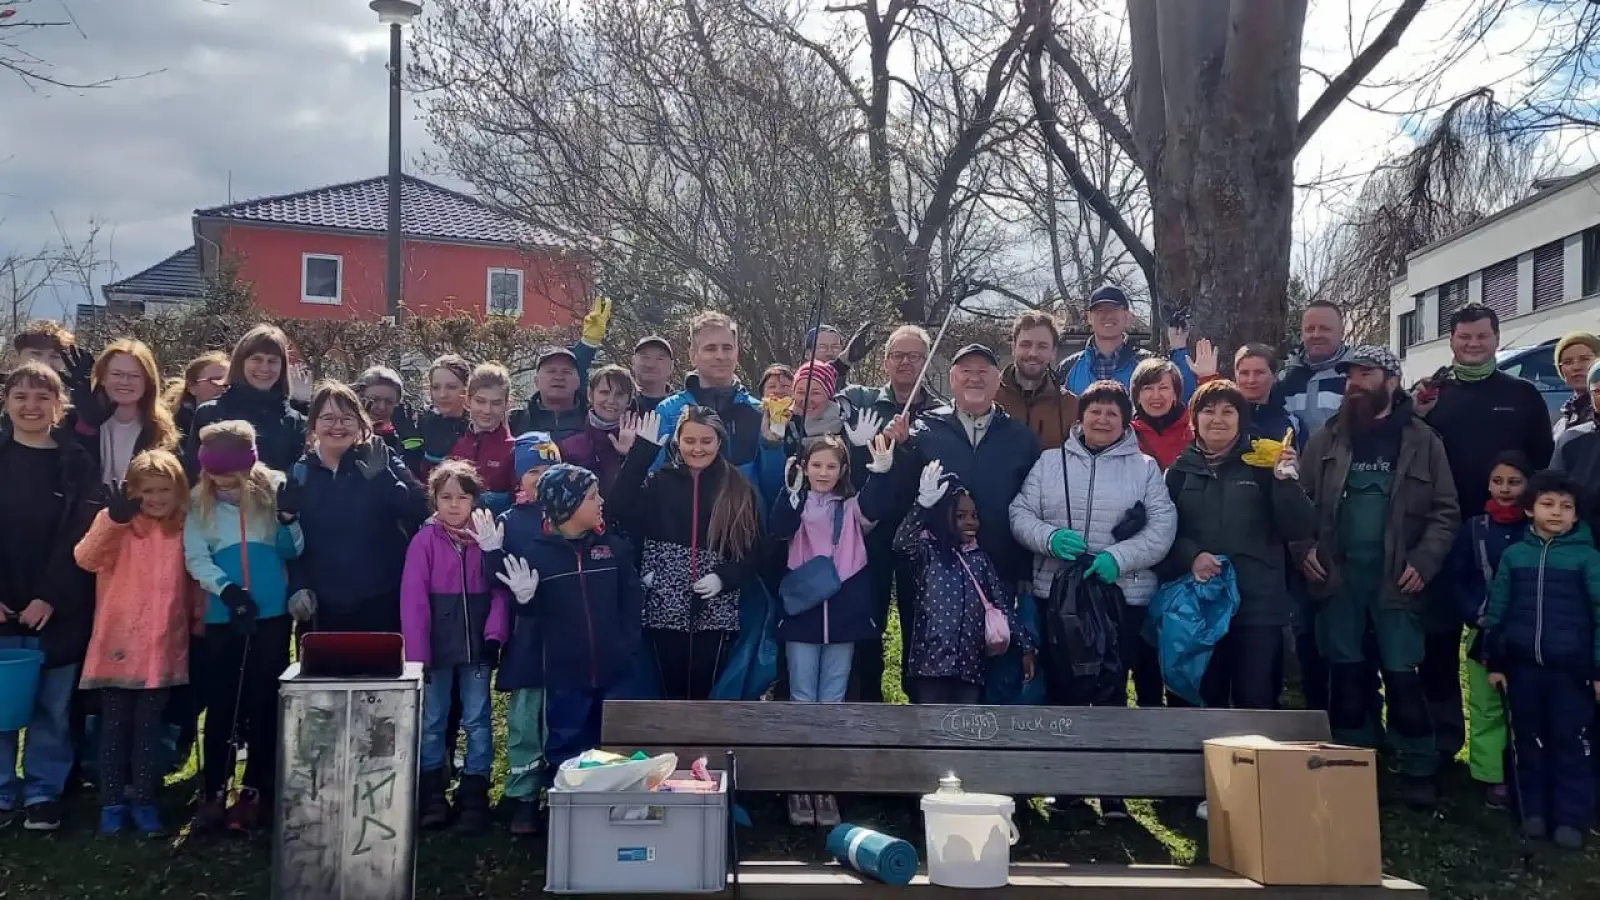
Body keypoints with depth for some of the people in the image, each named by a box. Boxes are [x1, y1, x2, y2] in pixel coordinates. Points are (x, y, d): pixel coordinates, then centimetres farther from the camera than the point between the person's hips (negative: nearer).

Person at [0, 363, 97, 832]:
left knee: (53, 706, 4)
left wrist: (51, 597, -11)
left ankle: (43, 792, 17)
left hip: (59, 608, -1)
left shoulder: (77, 462, 2)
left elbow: (80, 537, -2)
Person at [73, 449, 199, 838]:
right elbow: (86, 559, -23)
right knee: (115, 725, 7)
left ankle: (144, 800, 18)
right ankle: (112, 802, 17)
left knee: (149, 726, 10)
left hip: (163, 646, 2)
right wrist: (114, 518, -36)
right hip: (117, 644, -2)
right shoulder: (114, 522, -4)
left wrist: (201, 625, 8)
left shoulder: (187, 531, 4)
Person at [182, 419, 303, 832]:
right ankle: (213, 794, 16)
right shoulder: (199, 504, 2)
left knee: (264, 705, 7)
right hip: (221, 618, 1)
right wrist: (226, 589, -20)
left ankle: (255, 793, 18)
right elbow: (195, 557, -5)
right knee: (220, 707, 6)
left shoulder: (272, 490, 0)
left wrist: (288, 520, -19)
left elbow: (292, 551, 0)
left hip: (272, 615, 0)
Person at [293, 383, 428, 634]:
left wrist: (382, 477, -20)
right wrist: (297, 587, -4)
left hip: (381, 602, -2)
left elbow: (420, 509, -11)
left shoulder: (380, 462, 0)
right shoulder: (299, 472, 5)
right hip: (323, 606, 2)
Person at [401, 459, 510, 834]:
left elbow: (499, 590, 1)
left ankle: (474, 794, 16)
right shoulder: (425, 540, -5)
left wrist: (495, 634, -12)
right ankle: (432, 795, 22)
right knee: (432, 721, 10)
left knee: (478, 721, 7)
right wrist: (417, 653, -13)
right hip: (437, 645, -1)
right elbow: (413, 600, -9)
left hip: (477, 645, 1)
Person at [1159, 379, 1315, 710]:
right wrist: (1191, 556, -15)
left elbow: (1299, 529, -4)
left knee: (1256, 701, 0)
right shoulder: (1180, 470, 8)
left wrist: (1285, 479, -18)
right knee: (1204, 699, 10)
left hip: (1258, 604, -1)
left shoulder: (1261, 466, 3)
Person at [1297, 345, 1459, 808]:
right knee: (1345, 674, 7)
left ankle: (1418, 772, 12)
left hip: (1395, 577, -2)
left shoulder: (1423, 440, 2)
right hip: (1338, 575, 2)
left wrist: (1424, 562, -10)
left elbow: (1445, 511, 1)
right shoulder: (1325, 440, 7)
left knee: (1402, 675, -1)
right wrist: (1303, 548, -5)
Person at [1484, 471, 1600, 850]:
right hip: (1523, 665, 3)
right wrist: (1495, 662, 8)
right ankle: (1534, 812, 23)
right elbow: (1497, 611, 9)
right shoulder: (1513, 555, 5)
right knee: (1529, 741, 12)